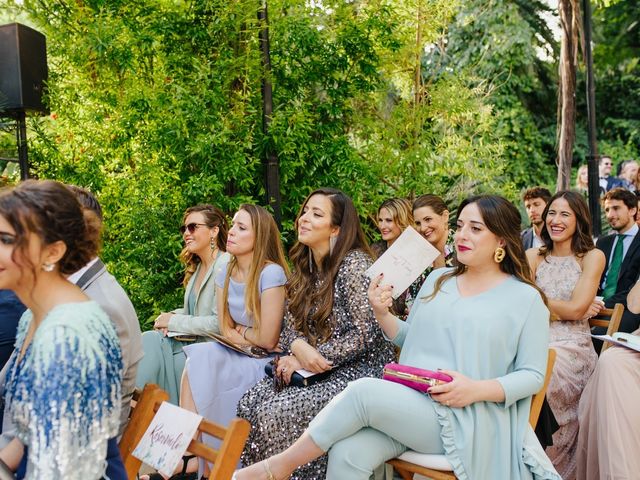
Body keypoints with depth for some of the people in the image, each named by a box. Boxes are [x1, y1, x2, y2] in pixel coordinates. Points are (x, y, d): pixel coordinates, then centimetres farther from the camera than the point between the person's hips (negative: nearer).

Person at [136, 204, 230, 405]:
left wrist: (175, 321, -12)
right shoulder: (197, 266, 15)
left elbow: (220, 323, -20)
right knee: (148, 341, -17)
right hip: (191, 341, 8)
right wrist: (171, 317, 0)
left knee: (150, 344, -21)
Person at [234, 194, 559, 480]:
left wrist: (477, 389, -17)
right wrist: (382, 314, 1)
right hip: (409, 402, 5)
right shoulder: (438, 279, 17)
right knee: (347, 454, -27)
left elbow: (532, 375, 0)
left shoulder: (526, 298, 2)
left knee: (362, 391, -27)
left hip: (468, 420, -4)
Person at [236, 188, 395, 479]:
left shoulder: (354, 264, -14)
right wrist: (298, 347, -14)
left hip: (358, 371, -7)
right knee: (250, 402, -10)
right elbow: (291, 324, 10)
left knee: (279, 414, -23)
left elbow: (366, 334, -18)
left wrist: (310, 361, -15)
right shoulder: (306, 268, 10)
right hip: (317, 372, 7)